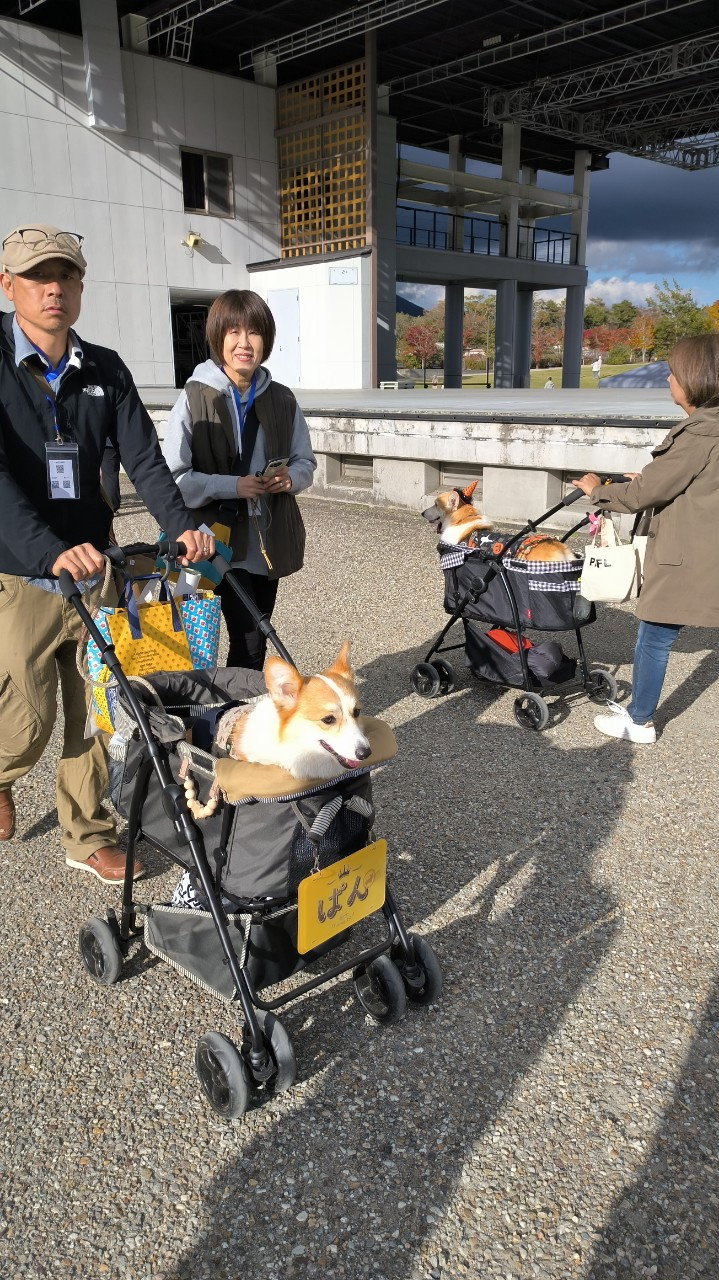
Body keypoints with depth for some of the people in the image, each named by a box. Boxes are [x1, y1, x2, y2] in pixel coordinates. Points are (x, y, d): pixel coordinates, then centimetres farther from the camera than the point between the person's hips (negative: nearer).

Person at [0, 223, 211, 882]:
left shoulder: (106, 371, 7)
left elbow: (144, 459, -3)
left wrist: (182, 525, -20)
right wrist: (53, 552, -33)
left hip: (95, 571, 4)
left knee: (96, 715, 9)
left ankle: (88, 835, 28)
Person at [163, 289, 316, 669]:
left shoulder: (281, 399, 6)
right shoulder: (196, 398, -8)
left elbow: (306, 461, 15)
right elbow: (173, 477, -10)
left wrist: (291, 477, -8)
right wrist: (233, 486, -20)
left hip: (271, 542, 5)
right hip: (223, 541, -4)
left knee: (257, 639, 13)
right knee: (248, 639, -9)